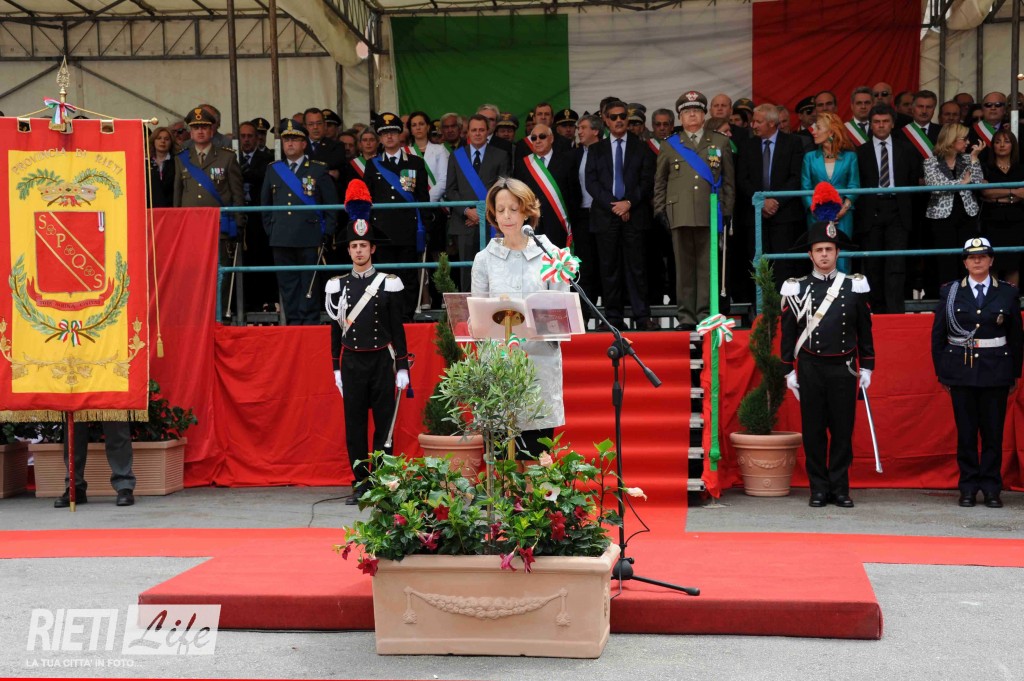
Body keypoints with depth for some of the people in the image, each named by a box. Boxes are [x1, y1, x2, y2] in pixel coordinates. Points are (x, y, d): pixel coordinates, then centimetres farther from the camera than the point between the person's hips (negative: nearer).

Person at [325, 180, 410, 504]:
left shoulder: (389, 284, 0)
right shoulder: (338, 286, 5)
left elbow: (397, 328, 1)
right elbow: (336, 329, 10)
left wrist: (403, 368, -3)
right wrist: (337, 368, 7)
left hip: (382, 361, -2)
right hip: (352, 363, 2)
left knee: (383, 423, 1)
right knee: (354, 424, 3)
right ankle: (360, 483, 10)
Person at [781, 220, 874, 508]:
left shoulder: (854, 287, 3)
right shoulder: (797, 289, 2)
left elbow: (864, 331, 8)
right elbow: (788, 334, 5)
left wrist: (866, 368, 5)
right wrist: (789, 371, 2)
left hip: (844, 368, 0)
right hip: (810, 368, 0)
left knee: (843, 430, 3)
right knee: (813, 431, 3)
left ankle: (840, 489, 12)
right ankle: (819, 489, 11)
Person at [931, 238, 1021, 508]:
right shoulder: (950, 292, 4)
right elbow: (937, 335, 5)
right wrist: (941, 372, 2)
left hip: (996, 371, 0)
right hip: (961, 372, 0)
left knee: (993, 431, 2)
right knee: (966, 432, 3)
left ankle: (991, 488, 10)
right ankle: (968, 488, 10)